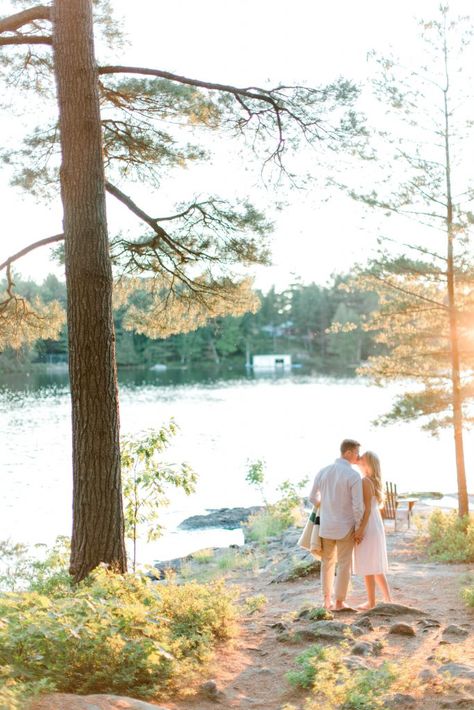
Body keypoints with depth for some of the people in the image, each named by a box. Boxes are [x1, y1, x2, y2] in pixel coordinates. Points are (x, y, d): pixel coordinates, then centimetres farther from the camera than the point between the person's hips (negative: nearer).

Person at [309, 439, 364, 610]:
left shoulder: (323, 472, -1)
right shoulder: (354, 475, -17)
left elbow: (313, 498, 9)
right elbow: (358, 505, -18)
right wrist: (358, 527, -4)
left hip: (326, 526, 5)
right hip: (345, 527, -4)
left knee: (327, 562, 18)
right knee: (344, 564, 9)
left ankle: (327, 600, 21)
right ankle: (339, 602, 14)